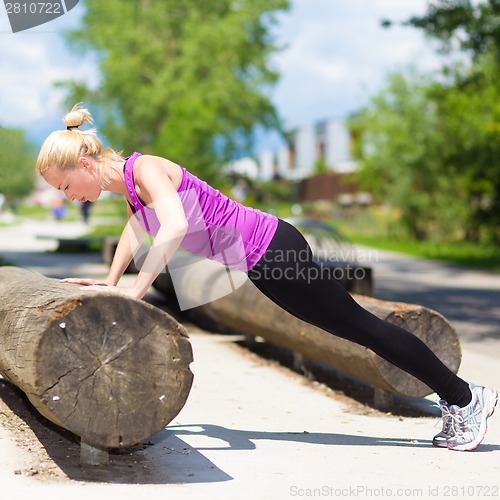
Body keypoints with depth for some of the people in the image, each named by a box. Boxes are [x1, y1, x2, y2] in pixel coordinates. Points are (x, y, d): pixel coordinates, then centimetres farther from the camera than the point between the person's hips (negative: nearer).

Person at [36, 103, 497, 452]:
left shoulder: (144, 168, -20)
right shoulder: (127, 183, 8)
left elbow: (175, 228, -37)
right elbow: (135, 226, 28)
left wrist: (135, 290, -34)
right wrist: (111, 281, 22)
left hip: (271, 249, -9)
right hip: (259, 260, 9)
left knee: (358, 325, 0)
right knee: (351, 327, 14)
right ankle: (458, 401, 26)